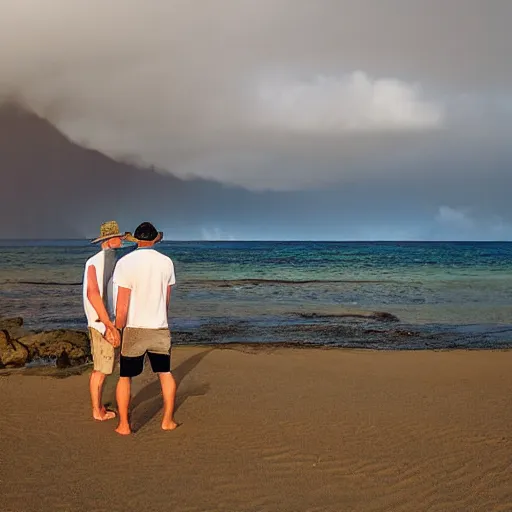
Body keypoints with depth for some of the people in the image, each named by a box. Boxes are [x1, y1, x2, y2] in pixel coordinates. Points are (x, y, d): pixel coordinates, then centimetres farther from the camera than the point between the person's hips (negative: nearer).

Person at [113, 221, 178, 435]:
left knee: (125, 377, 11)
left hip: (134, 329, -3)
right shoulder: (167, 262, 0)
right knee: (165, 373, 19)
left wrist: (117, 329, 0)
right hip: (160, 329, 3)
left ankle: (124, 424, 13)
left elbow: (122, 306, -14)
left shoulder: (125, 263, -12)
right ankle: (168, 420, 22)